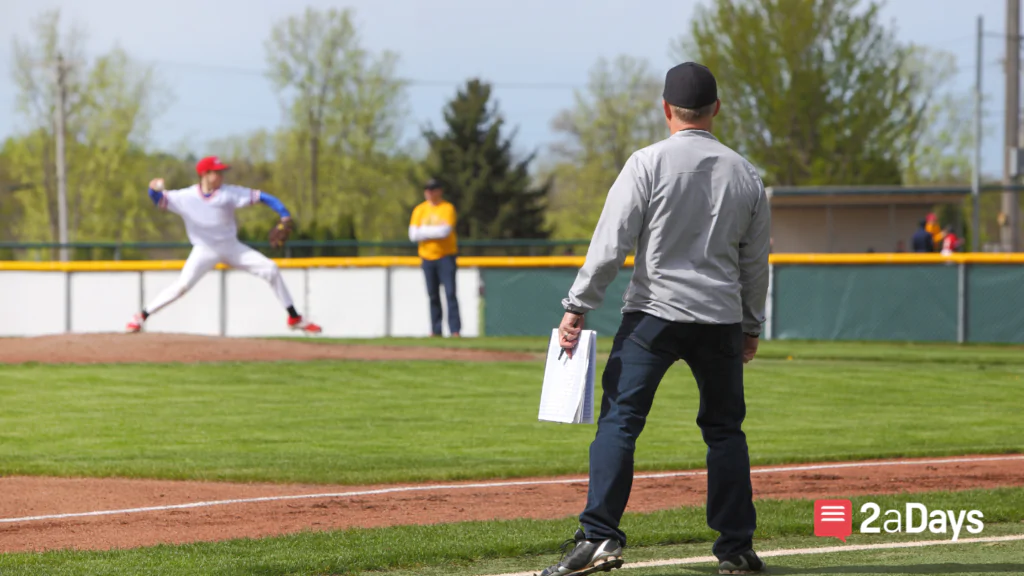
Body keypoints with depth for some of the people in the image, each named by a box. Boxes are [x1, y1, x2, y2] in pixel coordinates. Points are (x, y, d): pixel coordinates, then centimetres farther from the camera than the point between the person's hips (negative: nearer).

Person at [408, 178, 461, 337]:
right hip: (427, 257, 4)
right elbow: (413, 235, -3)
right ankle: (435, 330, 10)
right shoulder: (420, 210, 8)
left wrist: (424, 232, -10)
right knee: (433, 296, 6)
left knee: (450, 293, -10)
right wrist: (435, 231, -10)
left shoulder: (447, 208, -3)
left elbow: (445, 231, -18)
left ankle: (455, 330, -13)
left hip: (446, 257, -4)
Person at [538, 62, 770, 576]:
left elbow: (611, 242, -11)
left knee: (619, 421, -5)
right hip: (721, 318, 4)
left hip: (653, 312, -4)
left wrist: (578, 307, -8)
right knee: (724, 429, 14)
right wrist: (751, 326, 24)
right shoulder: (746, 175, 8)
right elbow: (756, 263, 14)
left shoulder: (648, 163, -5)